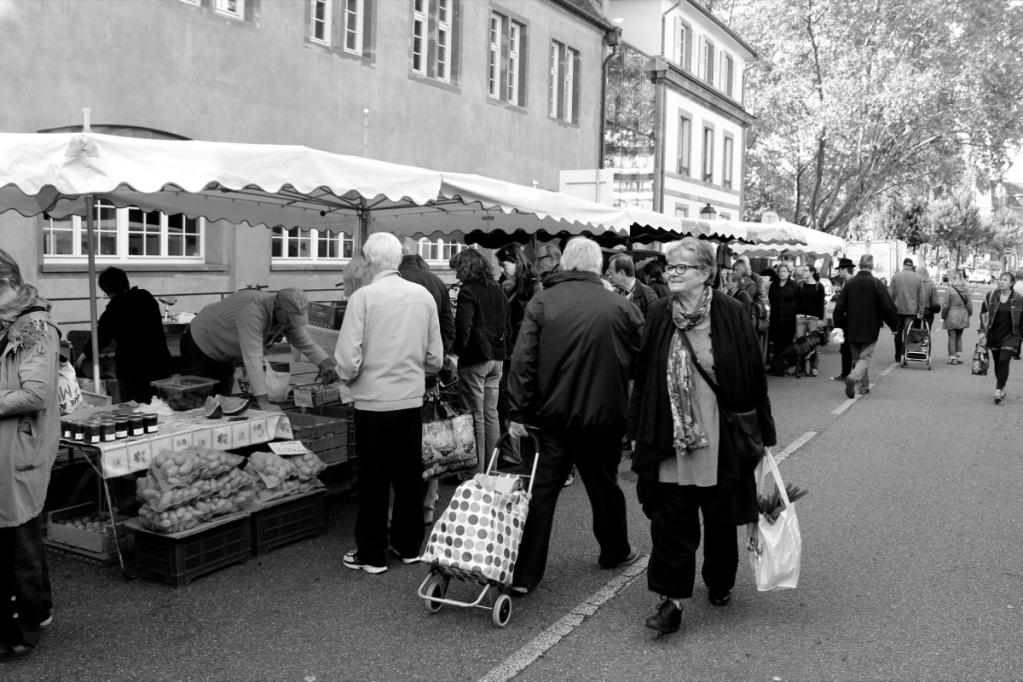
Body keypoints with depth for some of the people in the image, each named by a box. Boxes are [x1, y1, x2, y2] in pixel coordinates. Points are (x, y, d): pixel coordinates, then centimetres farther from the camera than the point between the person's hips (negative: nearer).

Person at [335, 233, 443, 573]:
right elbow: (435, 358, 3)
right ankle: (408, 544, 27)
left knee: (374, 478, 8)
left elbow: (348, 359, -15)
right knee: (409, 474, 15)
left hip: (374, 400, -3)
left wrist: (349, 377, 6)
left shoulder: (364, 297, -13)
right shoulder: (424, 296, -1)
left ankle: (372, 554, 17)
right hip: (412, 398, 4)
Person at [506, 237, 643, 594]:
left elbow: (523, 359, -10)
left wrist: (518, 410, -6)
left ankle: (524, 574, 4)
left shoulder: (542, 302, -5)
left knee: (542, 489, 4)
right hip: (604, 415, 1)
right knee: (604, 484, 19)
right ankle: (615, 551, 38)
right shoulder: (620, 307, -5)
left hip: (554, 416, 0)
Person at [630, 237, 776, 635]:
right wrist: (640, 429, 6)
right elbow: (643, 377, 6)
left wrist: (761, 431, -2)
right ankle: (672, 598, 9)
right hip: (671, 440, 2)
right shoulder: (660, 317, 1)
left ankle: (720, 584, 36)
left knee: (720, 517, 14)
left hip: (720, 439, -1)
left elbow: (753, 376, -4)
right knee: (671, 519, 0)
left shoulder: (731, 315, -8)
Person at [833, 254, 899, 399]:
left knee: (857, 358, 14)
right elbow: (888, 307, -8)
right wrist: (895, 325, 4)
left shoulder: (849, 283, 0)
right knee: (865, 357, 1)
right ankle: (853, 377, -24)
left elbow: (840, 306, 0)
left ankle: (864, 387, 20)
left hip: (852, 329, 3)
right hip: (870, 329, -3)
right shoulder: (876, 284, -9)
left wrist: (839, 325, 8)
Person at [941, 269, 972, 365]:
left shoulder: (950, 290, -13)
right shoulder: (966, 290, 2)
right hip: (963, 317, 5)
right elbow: (969, 303, 5)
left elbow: (946, 305, -11)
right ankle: (959, 357, 19)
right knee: (959, 337, 16)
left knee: (952, 337, 3)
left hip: (952, 316, -5)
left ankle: (952, 358, 3)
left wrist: (943, 316, 0)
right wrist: (969, 314, 17)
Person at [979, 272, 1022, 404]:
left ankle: (998, 391, -12)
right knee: (997, 363, 9)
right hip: (994, 336, 3)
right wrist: (983, 331, 0)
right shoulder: (990, 296, 0)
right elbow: (983, 314, 6)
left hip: (1011, 335, -3)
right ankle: (1002, 390, 25)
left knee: (1004, 361, -16)